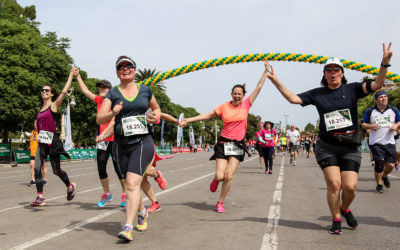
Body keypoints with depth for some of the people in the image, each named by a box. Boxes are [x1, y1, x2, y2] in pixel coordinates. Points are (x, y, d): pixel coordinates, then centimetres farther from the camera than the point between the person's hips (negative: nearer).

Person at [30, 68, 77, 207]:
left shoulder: (54, 105, -2)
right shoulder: (41, 108, 15)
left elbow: (64, 91, -13)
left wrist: (71, 75, -10)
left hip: (52, 141, -5)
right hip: (42, 142, 5)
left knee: (56, 170, 3)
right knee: (37, 168, -10)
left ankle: (70, 187, 30)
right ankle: (40, 198, -7)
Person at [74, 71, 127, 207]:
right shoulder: (99, 100, 10)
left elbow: (113, 121, -17)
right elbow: (85, 91, 21)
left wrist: (103, 134, -25)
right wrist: (78, 76, 22)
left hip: (115, 139, -6)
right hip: (102, 140, 6)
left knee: (118, 168, -2)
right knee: (101, 168, 2)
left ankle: (125, 195, 12)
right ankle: (106, 194, 17)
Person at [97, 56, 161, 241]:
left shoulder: (145, 91, 8)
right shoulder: (113, 93, 5)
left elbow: (156, 108, 25)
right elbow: (99, 119, 0)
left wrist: (155, 117, 3)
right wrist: (112, 113, -20)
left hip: (143, 142, -2)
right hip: (121, 144, 2)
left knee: (132, 183, -16)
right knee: (132, 184, 13)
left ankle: (128, 227, -17)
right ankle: (142, 212, 40)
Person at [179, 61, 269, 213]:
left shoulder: (246, 104, 2)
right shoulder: (224, 106, 1)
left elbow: (259, 87, 6)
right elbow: (209, 115, 8)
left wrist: (265, 71, 8)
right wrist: (189, 120, 5)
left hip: (238, 145, 0)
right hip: (224, 143, 0)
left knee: (229, 176, -7)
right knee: (220, 176, -9)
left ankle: (220, 203, 12)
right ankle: (216, 179, 31)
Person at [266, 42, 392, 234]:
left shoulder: (352, 89, 3)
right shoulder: (317, 94, 4)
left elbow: (377, 85, -8)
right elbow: (293, 98, -1)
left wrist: (384, 63, -23)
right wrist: (276, 81, -10)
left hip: (350, 148, 0)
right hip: (327, 147, 0)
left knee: (350, 186, -6)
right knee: (334, 183, -11)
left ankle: (345, 209, 27)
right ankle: (336, 220, 11)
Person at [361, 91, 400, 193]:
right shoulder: (370, 111, 2)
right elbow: (363, 124, 6)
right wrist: (370, 126, -14)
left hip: (390, 142, 2)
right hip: (376, 143, -2)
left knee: (391, 165, -2)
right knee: (379, 164, -10)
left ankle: (384, 176, 34)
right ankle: (379, 185, 13)